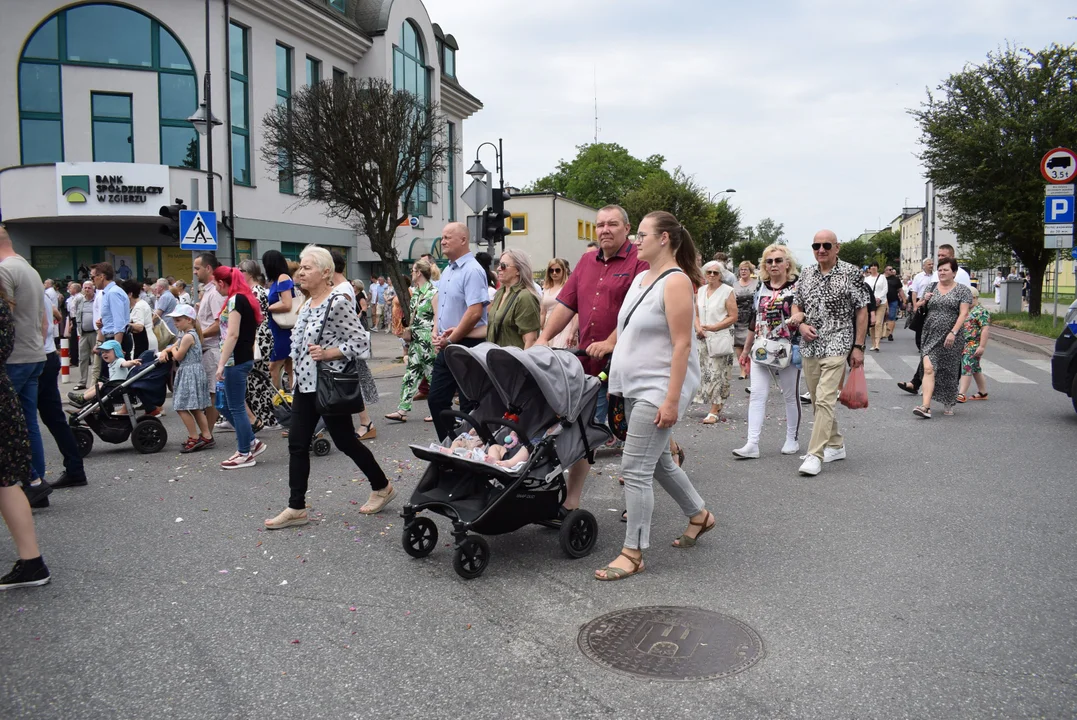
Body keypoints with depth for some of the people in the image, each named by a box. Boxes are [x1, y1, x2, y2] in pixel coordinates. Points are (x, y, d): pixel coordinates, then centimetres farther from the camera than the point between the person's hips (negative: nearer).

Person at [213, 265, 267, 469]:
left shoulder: (234, 300, -13)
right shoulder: (246, 298, 15)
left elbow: (233, 334, -20)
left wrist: (221, 364, -20)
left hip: (235, 360, -9)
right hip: (245, 357, 9)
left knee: (236, 407, -1)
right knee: (229, 406, 15)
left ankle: (245, 453, 6)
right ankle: (252, 442, 18)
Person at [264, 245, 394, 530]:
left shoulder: (338, 303, -16)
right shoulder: (307, 305, 11)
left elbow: (359, 342, -18)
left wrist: (327, 354, -25)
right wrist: (297, 377, 18)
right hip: (305, 385, 9)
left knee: (345, 441, 4)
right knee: (297, 444, 5)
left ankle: (382, 487, 24)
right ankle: (296, 508, 12)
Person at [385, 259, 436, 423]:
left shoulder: (433, 293, -11)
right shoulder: (415, 292, 14)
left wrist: (433, 337, -20)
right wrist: (409, 330, 9)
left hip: (427, 340, -8)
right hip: (415, 340, 9)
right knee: (411, 373, 6)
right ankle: (403, 410, 7)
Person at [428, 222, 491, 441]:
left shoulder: (472, 271, -15)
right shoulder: (447, 270, 13)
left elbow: (475, 312, -23)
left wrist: (450, 339, -16)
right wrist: (436, 331, 6)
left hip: (467, 345, -9)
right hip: (446, 346, 9)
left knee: (469, 405, 1)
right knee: (436, 399, 12)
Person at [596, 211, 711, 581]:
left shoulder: (675, 282, -14)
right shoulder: (641, 278, 13)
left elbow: (682, 345, -19)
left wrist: (672, 400, -23)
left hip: (659, 390, -9)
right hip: (635, 388, 9)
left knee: (635, 468, -8)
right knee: (657, 461, 19)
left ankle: (633, 553, 3)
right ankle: (699, 515, 39)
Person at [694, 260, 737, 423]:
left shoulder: (727, 291, -4)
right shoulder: (701, 291, 12)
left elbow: (733, 317, -7)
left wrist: (713, 327, -15)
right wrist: (698, 328, -5)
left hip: (720, 338, -6)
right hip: (703, 339, 6)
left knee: (717, 374, -9)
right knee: (706, 372, 6)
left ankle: (714, 412, -8)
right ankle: (717, 407, 18)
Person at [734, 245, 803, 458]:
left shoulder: (797, 286, -3)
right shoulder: (761, 289, 11)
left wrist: (800, 315, -31)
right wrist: (746, 349, 19)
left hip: (788, 350, -4)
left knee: (790, 396, 9)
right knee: (757, 394, -5)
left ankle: (792, 439, 24)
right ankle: (752, 444, -7)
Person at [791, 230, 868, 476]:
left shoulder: (851, 273, -4)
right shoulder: (806, 275, 10)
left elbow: (862, 311, -3)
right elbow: (796, 305, 18)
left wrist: (858, 346, -7)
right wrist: (801, 324, -4)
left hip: (836, 347, -6)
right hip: (809, 346, 6)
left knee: (825, 400, -14)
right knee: (818, 401, 12)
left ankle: (815, 454, -14)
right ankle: (836, 445, 28)